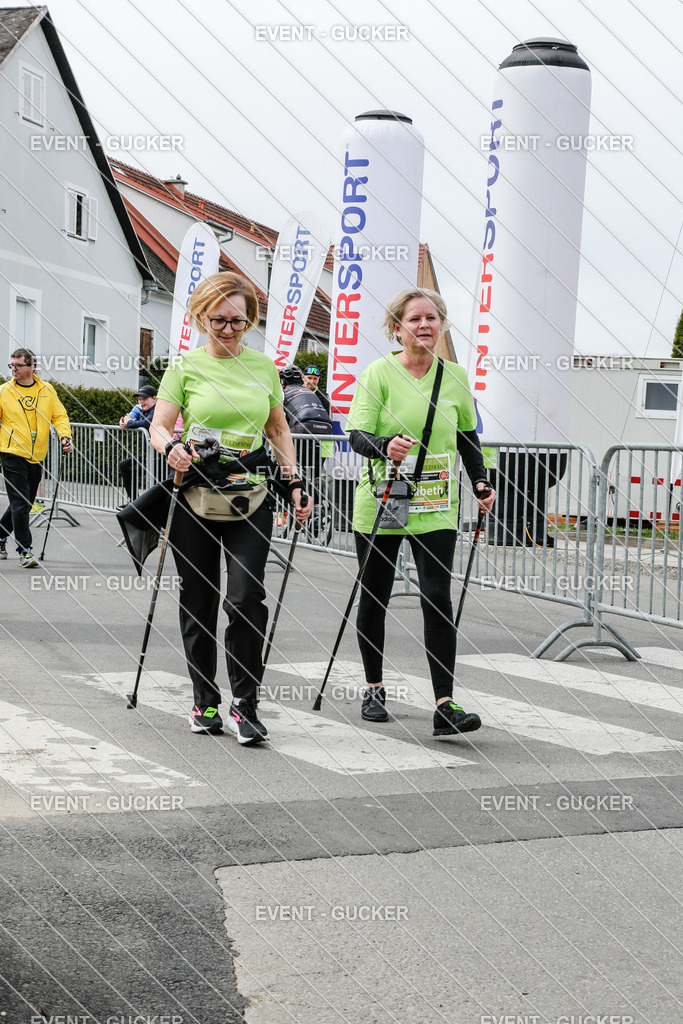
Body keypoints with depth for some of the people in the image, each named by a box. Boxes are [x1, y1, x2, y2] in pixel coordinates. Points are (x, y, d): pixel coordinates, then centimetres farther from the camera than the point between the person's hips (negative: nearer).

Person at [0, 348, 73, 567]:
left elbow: (59, 415, 9)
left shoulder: (47, 390, 6)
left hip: (36, 458, 4)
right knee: (20, 503, -11)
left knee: (24, 503, 14)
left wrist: (65, 437, -7)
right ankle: (25, 551, -8)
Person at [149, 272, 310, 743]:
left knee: (246, 597, -12)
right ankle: (205, 701, 20)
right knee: (199, 601, 7)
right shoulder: (186, 366, 2)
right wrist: (172, 447, -24)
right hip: (194, 497, -1)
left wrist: (294, 482, 10)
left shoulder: (264, 366, 10)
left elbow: (279, 429, 18)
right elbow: (159, 426, -2)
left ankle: (245, 704, -5)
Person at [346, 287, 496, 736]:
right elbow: (358, 435, -12)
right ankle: (374, 689, 28)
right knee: (375, 597, 10)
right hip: (380, 503, -1)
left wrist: (481, 481, 8)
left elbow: (467, 435, 18)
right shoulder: (379, 373, -6)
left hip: (435, 509, 1)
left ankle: (445, 706, -11)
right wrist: (386, 445, -33)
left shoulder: (455, 376, 5)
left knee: (438, 598, -10)